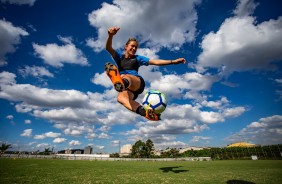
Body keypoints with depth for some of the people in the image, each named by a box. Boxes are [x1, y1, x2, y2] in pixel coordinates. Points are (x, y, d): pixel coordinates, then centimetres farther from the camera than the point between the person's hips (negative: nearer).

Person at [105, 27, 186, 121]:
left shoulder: (138, 58, 19)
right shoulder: (119, 56, 20)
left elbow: (155, 62, 11)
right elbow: (108, 48, 1)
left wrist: (173, 61, 1)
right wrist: (110, 36, -21)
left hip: (137, 82, -1)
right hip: (127, 87, 2)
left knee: (123, 76, -36)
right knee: (120, 97, -36)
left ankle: (122, 83, -73)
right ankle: (144, 112, -58)